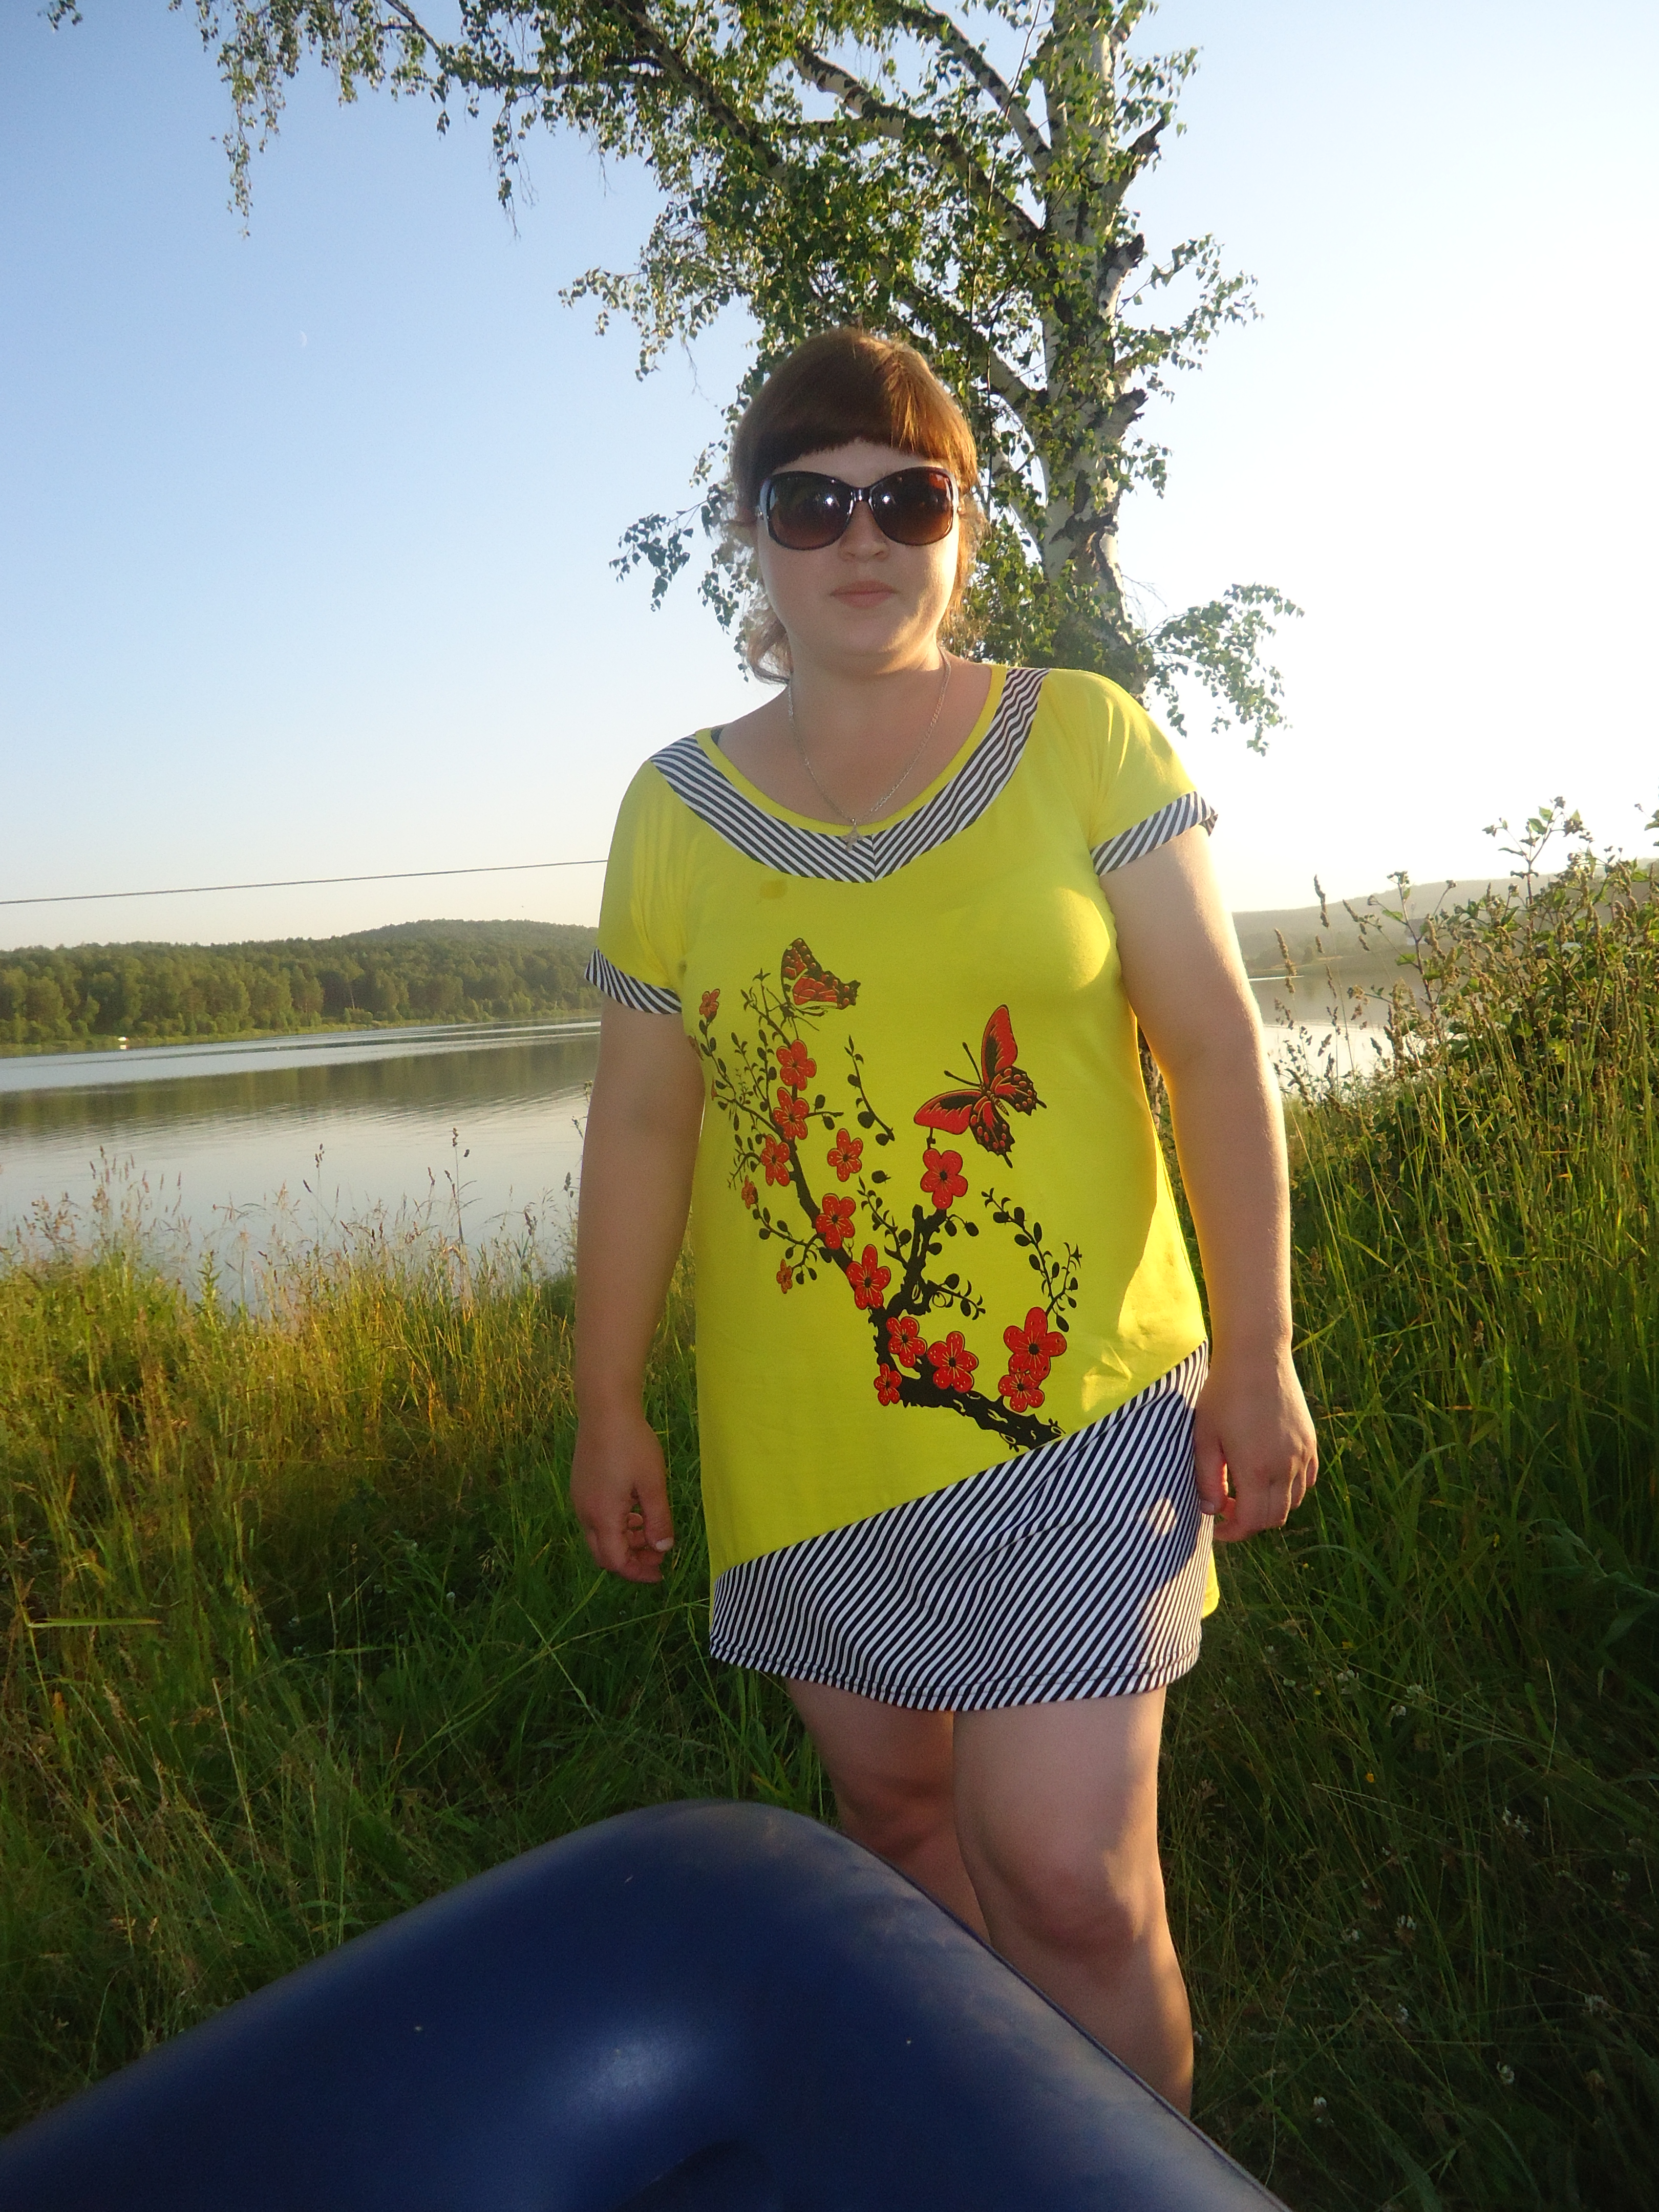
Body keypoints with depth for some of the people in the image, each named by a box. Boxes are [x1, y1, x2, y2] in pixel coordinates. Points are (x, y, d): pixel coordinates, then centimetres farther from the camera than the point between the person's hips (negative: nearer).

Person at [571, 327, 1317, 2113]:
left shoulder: (1084, 740, -2)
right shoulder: (674, 809, 3)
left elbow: (1214, 1048, -3)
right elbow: (640, 1118, 5)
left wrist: (1255, 1352, -6)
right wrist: (607, 1407, 6)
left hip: (1075, 1401, -2)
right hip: (802, 1437, 3)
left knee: (1068, 1877, -5)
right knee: (895, 1806, 18)